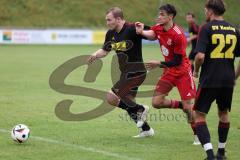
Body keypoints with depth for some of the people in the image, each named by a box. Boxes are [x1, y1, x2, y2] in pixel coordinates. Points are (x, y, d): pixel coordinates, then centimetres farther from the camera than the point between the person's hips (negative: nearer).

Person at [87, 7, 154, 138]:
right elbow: (105, 50, 16)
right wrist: (95, 55, -5)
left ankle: (140, 109, 3)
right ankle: (146, 129, 28)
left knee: (111, 98, -13)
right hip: (126, 73, 9)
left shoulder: (131, 29, -20)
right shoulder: (110, 33, 4)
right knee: (128, 103, 15)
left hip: (135, 72, -9)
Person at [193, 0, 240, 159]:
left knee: (200, 115, 1)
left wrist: (196, 71, 1)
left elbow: (200, 56, -18)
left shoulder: (207, 28, -8)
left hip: (209, 80, -5)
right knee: (223, 113, 23)